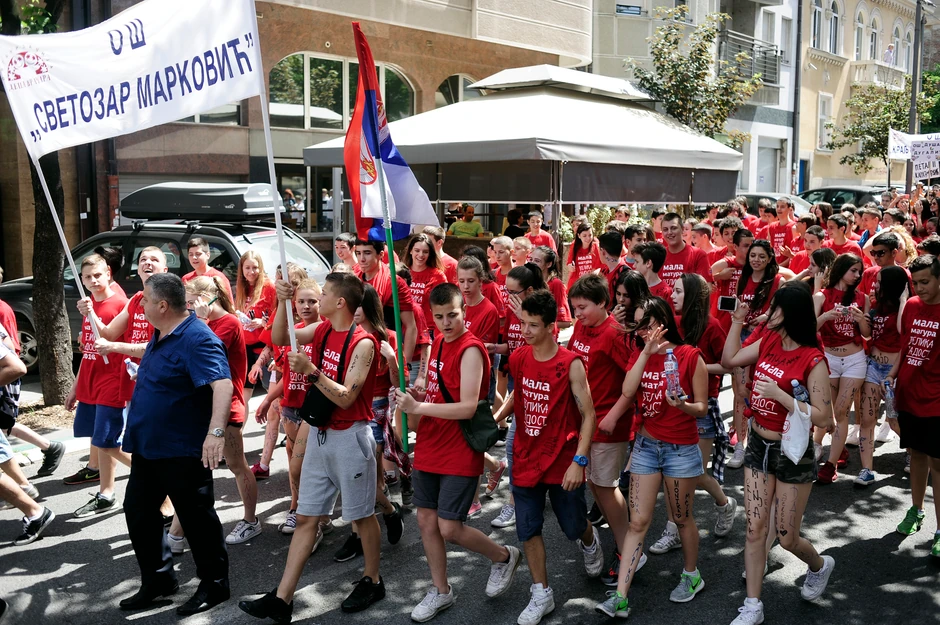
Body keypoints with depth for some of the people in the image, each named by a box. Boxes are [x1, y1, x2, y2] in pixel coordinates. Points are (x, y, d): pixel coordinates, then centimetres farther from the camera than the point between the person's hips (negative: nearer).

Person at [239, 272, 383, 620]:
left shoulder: (362, 343, -17)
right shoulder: (323, 330, 5)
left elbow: (346, 397, -20)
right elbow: (279, 338, 7)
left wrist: (310, 370, -26)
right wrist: (283, 302, -6)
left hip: (350, 436, -7)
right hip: (320, 434, 7)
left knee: (362, 514, 8)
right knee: (306, 518, 8)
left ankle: (372, 582, 28)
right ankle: (282, 599, 11)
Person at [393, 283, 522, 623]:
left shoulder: (470, 349, -18)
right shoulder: (438, 342, 8)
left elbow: (468, 407, -24)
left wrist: (418, 407, -24)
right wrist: (414, 395, -2)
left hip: (459, 453, -8)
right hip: (429, 448, 8)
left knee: (449, 528, -5)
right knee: (426, 520, 12)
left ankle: (504, 557, 22)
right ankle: (440, 591, 30)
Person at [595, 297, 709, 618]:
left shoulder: (690, 356, -10)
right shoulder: (638, 356, 3)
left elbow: (702, 408, -7)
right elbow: (627, 392, -15)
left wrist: (683, 405, -28)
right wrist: (647, 353, -19)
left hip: (681, 449, -4)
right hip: (646, 446, 4)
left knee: (681, 517, 13)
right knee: (638, 522, 1)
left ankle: (692, 576, 39)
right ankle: (620, 599, 0)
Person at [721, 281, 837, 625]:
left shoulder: (813, 360, -20)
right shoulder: (768, 340, -1)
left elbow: (823, 418, -22)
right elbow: (729, 360, 12)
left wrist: (779, 393, -27)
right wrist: (738, 321, 4)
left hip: (792, 453, -5)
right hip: (758, 445, 6)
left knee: (786, 537, 8)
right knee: (755, 529, 7)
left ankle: (819, 565, 43)